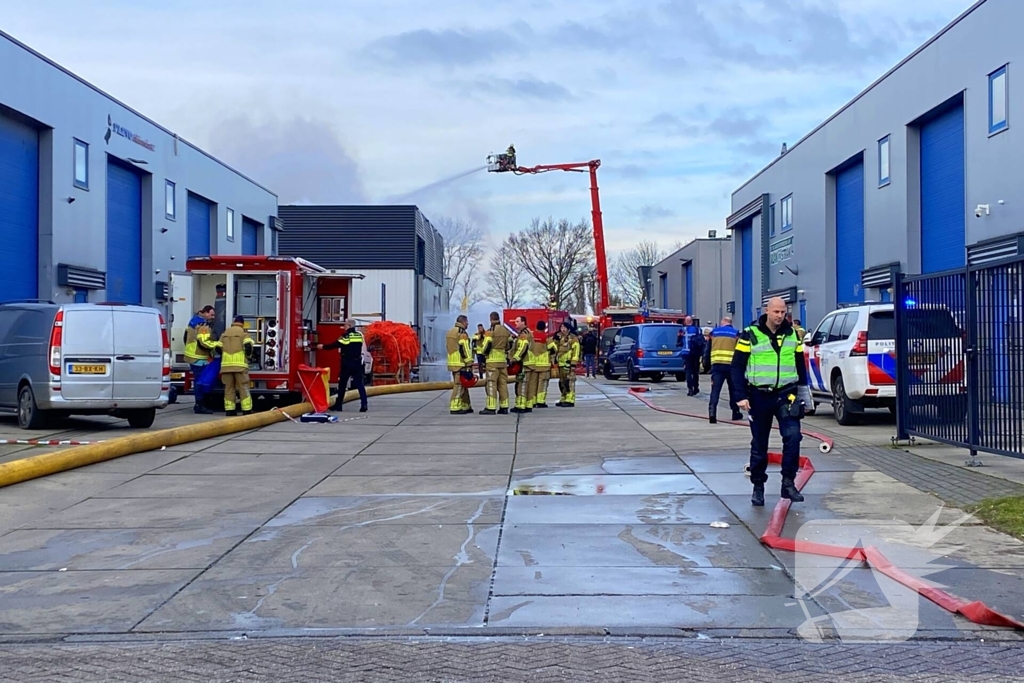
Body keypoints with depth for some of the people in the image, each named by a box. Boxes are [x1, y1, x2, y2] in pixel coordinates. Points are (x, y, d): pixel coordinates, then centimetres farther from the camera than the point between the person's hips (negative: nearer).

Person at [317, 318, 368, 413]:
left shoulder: (346, 336, -9)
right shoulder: (359, 335, 6)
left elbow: (334, 345, -7)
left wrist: (323, 347, 6)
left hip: (347, 363, -4)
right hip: (357, 363, 4)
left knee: (342, 384, 7)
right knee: (360, 384, 1)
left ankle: (338, 405, 12)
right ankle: (364, 405, -9)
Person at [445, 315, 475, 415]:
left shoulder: (450, 332, 18)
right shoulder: (462, 333, -13)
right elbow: (465, 349, -18)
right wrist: (469, 364, -15)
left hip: (452, 362, 10)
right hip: (461, 364, -10)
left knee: (462, 385, 15)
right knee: (459, 385, -7)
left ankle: (466, 406, 20)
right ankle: (455, 408, -7)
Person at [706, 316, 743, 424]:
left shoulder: (714, 332, 12)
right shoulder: (736, 333, 6)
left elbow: (708, 350, 16)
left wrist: (707, 363, 23)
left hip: (716, 365, 1)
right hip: (731, 365, -1)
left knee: (715, 390, -2)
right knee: (733, 389, 14)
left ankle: (712, 412, -17)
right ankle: (735, 412, 23)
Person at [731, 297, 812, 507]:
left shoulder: (792, 334, 8)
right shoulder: (750, 335, -3)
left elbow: (800, 364, 17)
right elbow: (737, 367, -4)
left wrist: (803, 391, 16)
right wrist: (741, 396, -10)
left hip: (786, 395, 2)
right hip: (759, 396, -2)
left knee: (793, 436, -16)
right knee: (759, 445, 6)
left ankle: (788, 483, -7)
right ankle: (758, 486, 19)